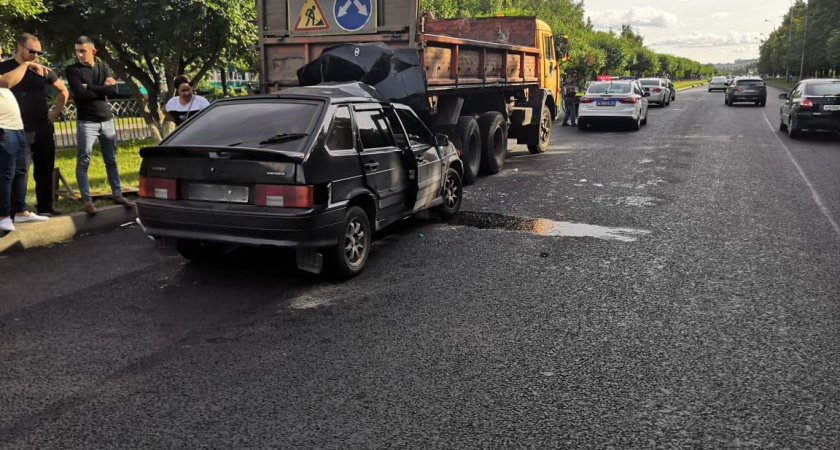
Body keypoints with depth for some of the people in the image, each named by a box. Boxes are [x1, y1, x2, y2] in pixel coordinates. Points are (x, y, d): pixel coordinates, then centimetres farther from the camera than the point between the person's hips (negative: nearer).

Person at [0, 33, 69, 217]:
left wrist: (56, 112, 12)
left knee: (45, 170, 8)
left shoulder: (43, 70, 8)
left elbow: (63, 91, 20)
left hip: (43, 129, 4)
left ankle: (45, 207, 18)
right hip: (17, 130, -3)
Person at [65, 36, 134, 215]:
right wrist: (102, 88, -9)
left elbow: (114, 90, -6)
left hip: (107, 120, 4)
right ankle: (87, 200, 2)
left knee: (111, 161, 10)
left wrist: (89, 87, -11)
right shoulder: (72, 70, -2)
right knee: (83, 162, -3)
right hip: (87, 123, -4)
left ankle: (117, 195, 18)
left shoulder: (102, 68, 9)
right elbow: (80, 94, -16)